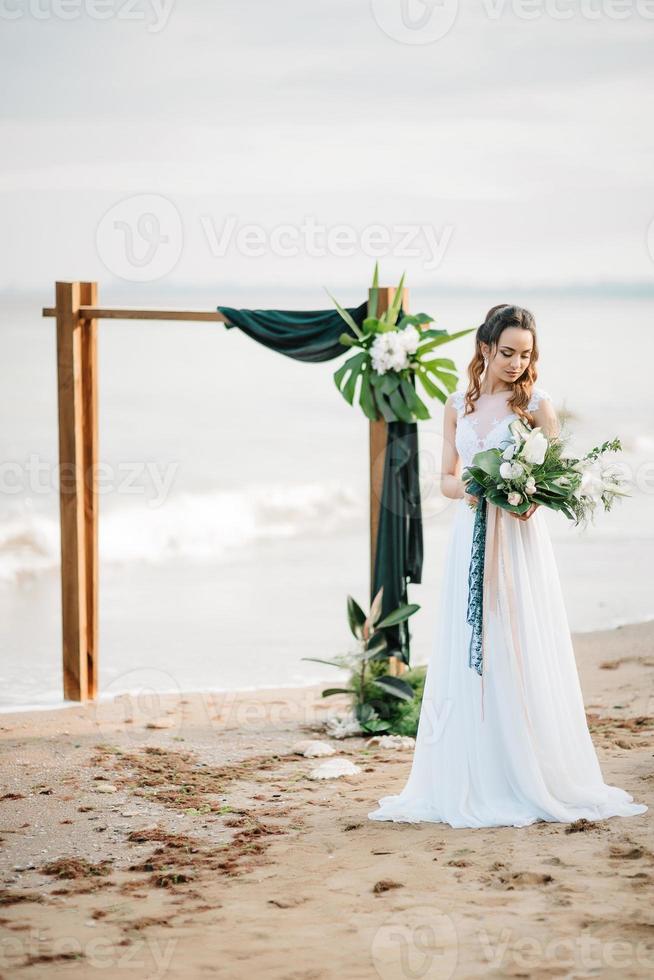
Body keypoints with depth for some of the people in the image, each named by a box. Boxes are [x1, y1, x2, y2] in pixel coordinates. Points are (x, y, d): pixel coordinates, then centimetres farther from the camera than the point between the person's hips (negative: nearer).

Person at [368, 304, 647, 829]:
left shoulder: (536, 403, 0)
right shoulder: (459, 405, 10)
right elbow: (447, 478, 11)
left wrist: (531, 496, -22)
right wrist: (466, 488, -11)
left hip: (519, 540, -3)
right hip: (470, 540, 4)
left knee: (520, 661, -4)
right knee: (467, 661, 3)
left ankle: (534, 783, 4)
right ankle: (474, 783, 9)